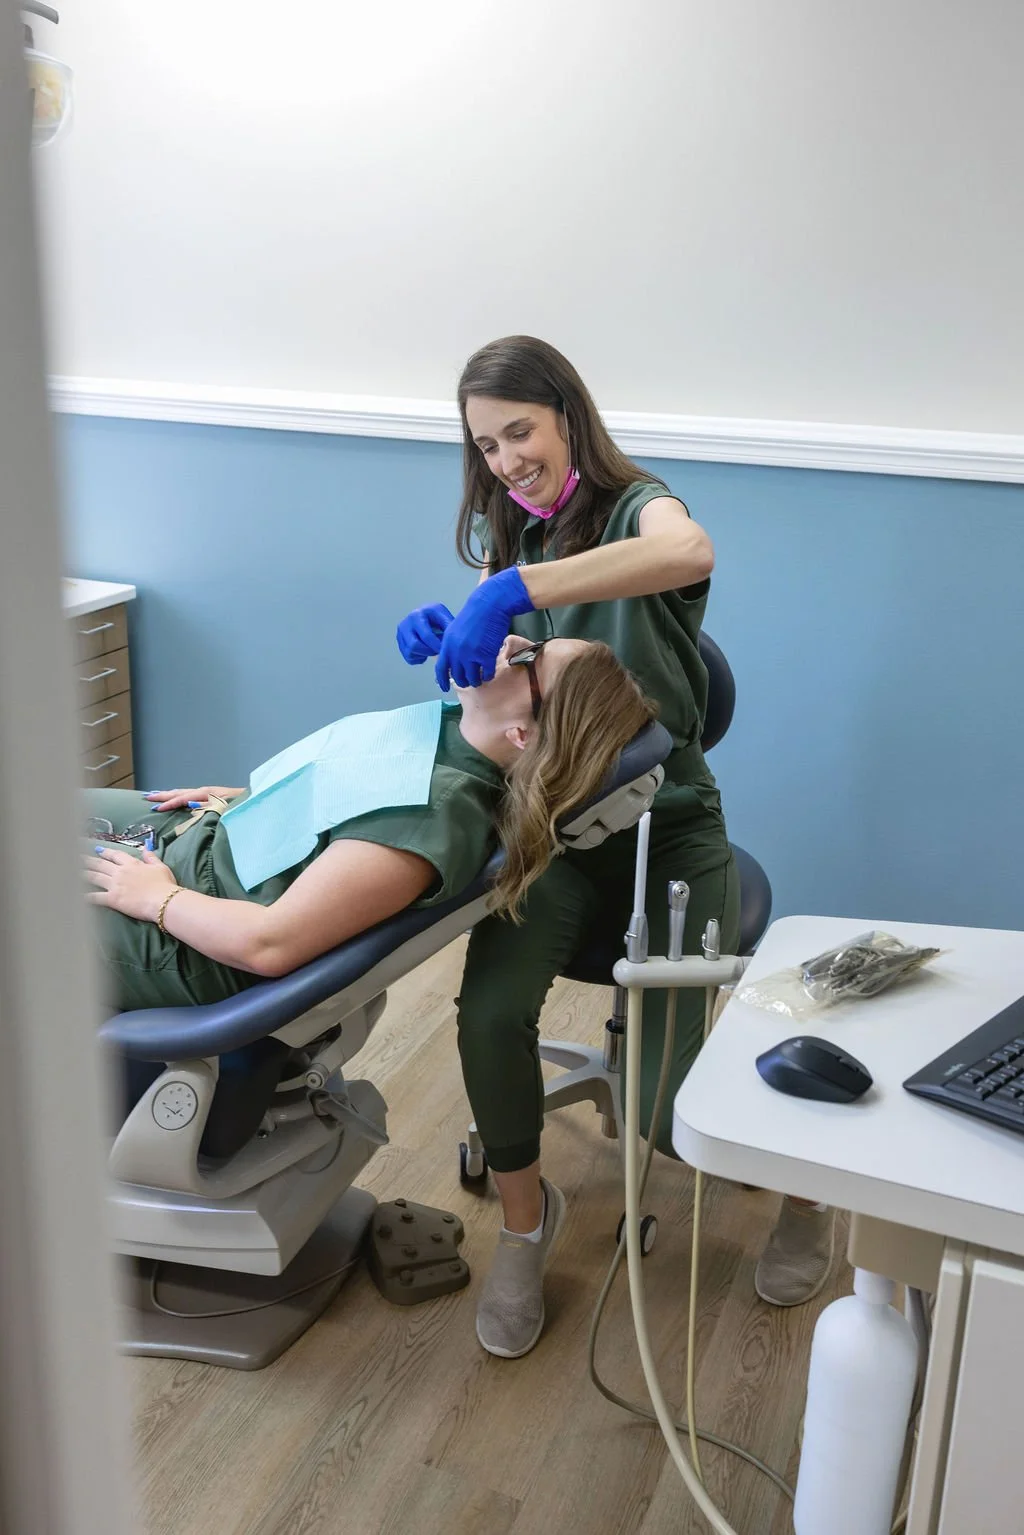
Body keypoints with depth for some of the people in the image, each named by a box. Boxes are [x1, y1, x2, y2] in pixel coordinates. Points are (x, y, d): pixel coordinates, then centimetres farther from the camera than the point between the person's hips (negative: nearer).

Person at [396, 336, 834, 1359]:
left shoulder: (634, 504, -9)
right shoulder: (506, 534, 12)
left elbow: (689, 552, -35)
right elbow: (495, 678, 7)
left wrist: (514, 588, -42)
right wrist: (445, 639, -16)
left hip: (667, 825, -4)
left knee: (669, 1111, -11)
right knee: (491, 1012, -26)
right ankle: (524, 1219, 1)